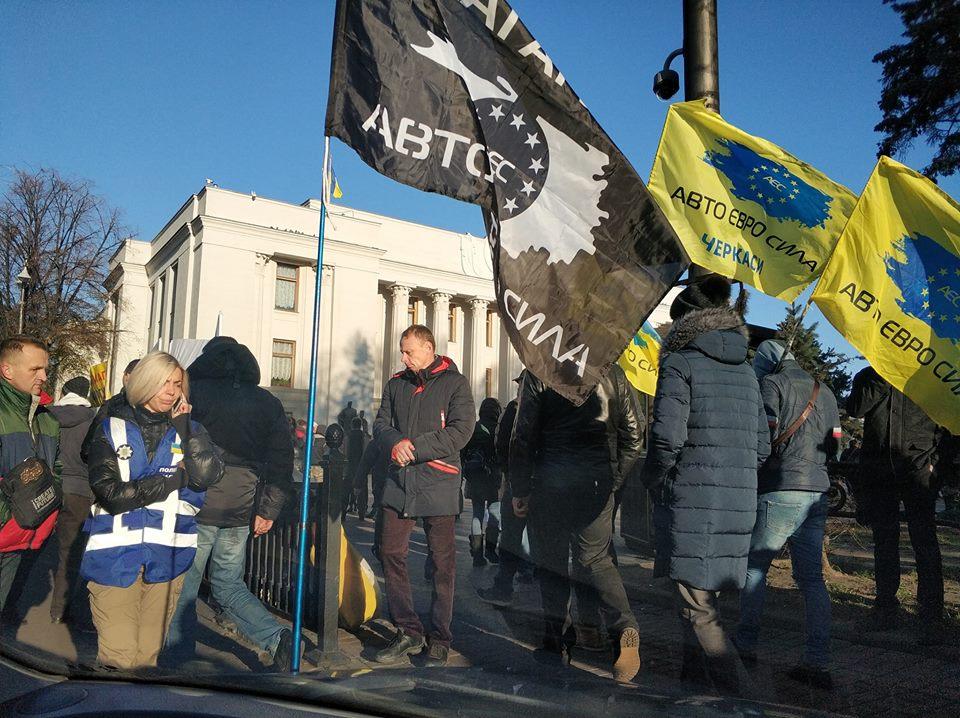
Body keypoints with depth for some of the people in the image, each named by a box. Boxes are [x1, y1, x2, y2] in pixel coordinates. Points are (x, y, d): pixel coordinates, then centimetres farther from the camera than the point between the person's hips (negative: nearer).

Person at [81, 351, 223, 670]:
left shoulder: (188, 430, 9)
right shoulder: (113, 428, 4)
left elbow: (207, 476, -10)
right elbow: (110, 493, -9)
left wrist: (184, 424, -8)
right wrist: (174, 478, -8)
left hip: (166, 557, 2)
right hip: (116, 556, -1)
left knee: (147, 655, 11)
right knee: (117, 658, -3)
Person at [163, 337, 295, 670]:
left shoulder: (195, 392, -4)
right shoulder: (268, 403, 7)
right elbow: (282, 460, 6)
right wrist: (268, 510, 10)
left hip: (197, 508, -4)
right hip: (240, 512, 4)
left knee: (183, 584, 13)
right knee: (229, 585, 15)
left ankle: (179, 649, 22)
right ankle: (276, 637, 0)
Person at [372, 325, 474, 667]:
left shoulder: (454, 383, -2)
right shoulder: (396, 383, 14)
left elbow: (460, 431, -11)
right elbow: (381, 423, 11)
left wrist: (414, 448, -16)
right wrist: (395, 442, -12)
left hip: (438, 484, -5)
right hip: (399, 483, 5)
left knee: (442, 564, 2)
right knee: (390, 554, 5)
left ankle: (439, 641, 14)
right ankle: (408, 631, 20)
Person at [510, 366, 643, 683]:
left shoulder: (538, 373, -5)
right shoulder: (613, 373, 4)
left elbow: (523, 436, -5)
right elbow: (632, 433, 5)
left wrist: (519, 489, 2)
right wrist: (614, 479, 12)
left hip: (551, 482, -2)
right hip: (598, 485, 3)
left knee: (551, 562, 10)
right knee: (595, 558, 13)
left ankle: (557, 642, 16)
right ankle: (624, 625, -7)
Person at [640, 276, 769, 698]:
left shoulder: (681, 363, -7)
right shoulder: (746, 371, 14)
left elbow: (667, 438, -16)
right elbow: (761, 447, 13)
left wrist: (653, 481, 1)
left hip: (691, 504, -7)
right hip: (739, 505, 7)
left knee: (697, 610, -1)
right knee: (703, 601, 18)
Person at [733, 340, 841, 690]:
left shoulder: (771, 382, -3)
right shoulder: (825, 392, 17)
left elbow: (766, 434, -13)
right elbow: (834, 446, 18)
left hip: (780, 491, -6)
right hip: (817, 492, 6)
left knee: (754, 567, 7)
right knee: (812, 578, 6)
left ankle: (746, 644, 15)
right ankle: (818, 662, 3)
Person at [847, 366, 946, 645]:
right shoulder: (868, 376, 11)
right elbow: (855, 409, -6)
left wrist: (934, 458, -5)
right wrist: (883, 376, -9)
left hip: (918, 468, -2)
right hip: (877, 470, 2)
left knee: (924, 543, -5)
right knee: (884, 541, 10)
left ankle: (932, 619, 1)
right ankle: (886, 609, 20)